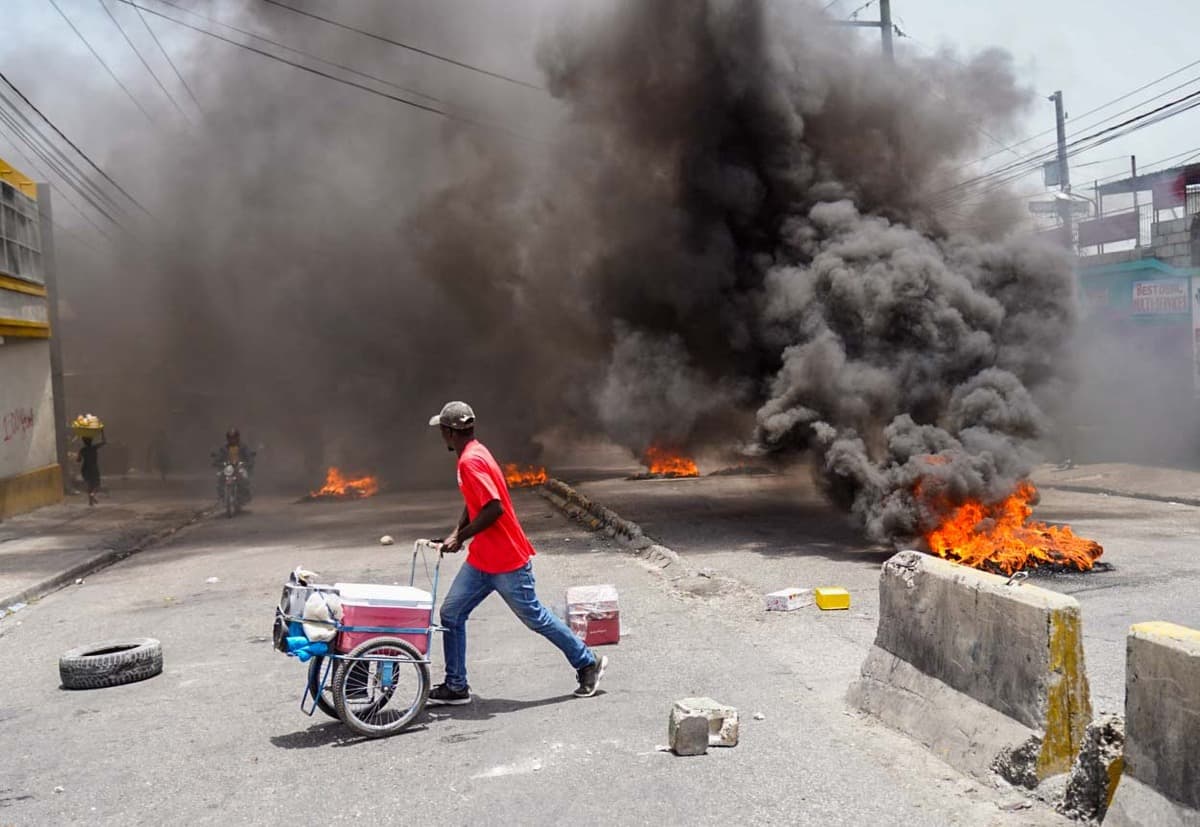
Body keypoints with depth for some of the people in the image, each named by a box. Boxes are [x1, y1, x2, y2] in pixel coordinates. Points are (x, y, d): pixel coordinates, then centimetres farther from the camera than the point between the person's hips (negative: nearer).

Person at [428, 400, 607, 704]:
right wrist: (457, 533, 6)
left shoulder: (471, 461, -21)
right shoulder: (472, 455, 9)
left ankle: (588, 663, 21)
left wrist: (460, 538, -19)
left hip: (507, 562, -9)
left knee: (535, 618, 4)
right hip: (481, 560, 9)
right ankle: (456, 687, 14)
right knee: (451, 614, 6)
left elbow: (494, 508, -29)